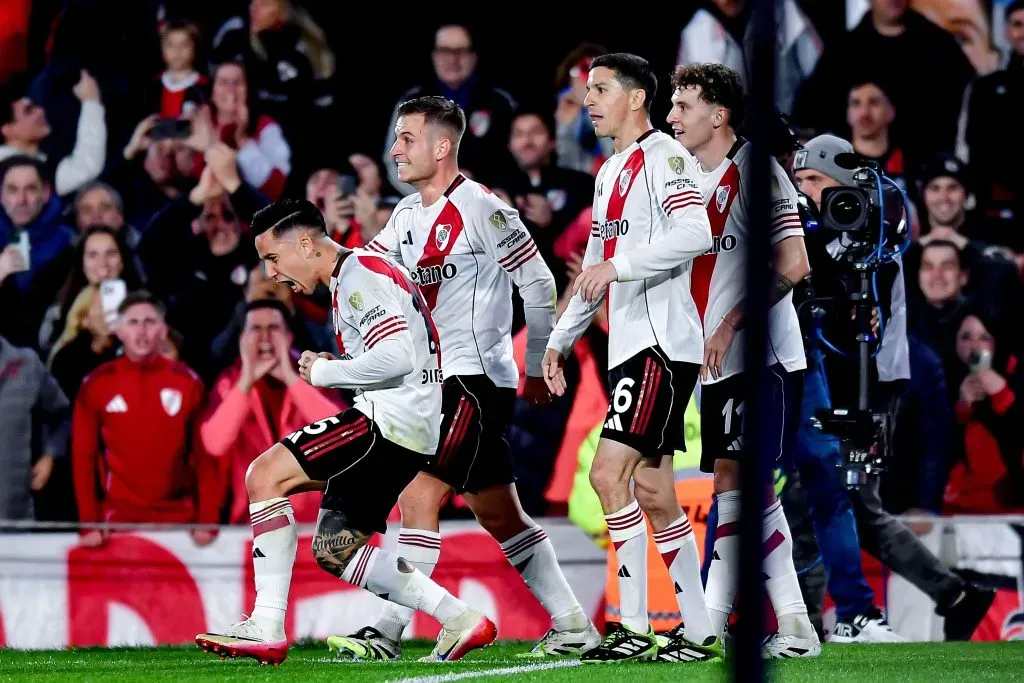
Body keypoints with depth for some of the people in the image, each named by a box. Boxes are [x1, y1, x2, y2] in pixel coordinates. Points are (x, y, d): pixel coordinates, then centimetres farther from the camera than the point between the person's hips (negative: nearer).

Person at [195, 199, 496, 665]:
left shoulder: (360, 275, -11)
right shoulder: (352, 277, 21)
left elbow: (396, 356, -24)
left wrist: (325, 372, -11)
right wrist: (331, 370, 9)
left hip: (390, 419, -11)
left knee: (266, 475, -14)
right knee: (332, 549, 13)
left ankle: (267, 629, -17)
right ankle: (460, 621, 12)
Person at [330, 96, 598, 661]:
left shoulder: (481, 209, -12)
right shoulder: (408, 216, 13)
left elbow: (539, 284, -9)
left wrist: (538, 366, -4)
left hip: (477, 376, -9)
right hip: (437, 379, 9)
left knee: (419, 495, -15)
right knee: (498, 514, 11)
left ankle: (388, 630, -17)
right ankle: (572, 625, 18)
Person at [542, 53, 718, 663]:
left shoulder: (663, 156, -9)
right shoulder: (610, 172, 21)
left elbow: (697, 233, -25)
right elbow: (596, 269, 30)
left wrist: (619, 264, -28)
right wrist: (560, 340, 27)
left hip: (662, 343, -10)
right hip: (632, 345, 10)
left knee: (609, 473, -16)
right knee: (654, 495, 8)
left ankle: (635, 627, -14)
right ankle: (701, 632, 11)